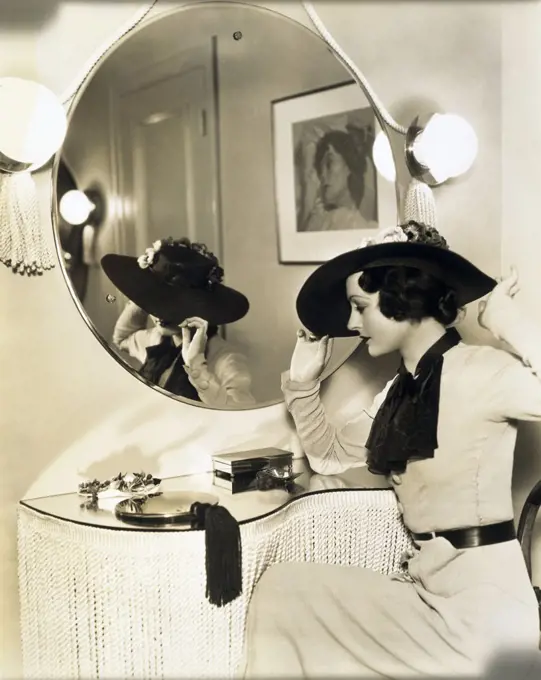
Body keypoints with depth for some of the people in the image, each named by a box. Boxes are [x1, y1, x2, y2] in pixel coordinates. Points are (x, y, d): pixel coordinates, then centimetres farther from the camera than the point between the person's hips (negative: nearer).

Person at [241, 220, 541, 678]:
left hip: (479, 604, -7)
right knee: (281, 589, 1)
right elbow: (331, 456, 21)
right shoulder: (402, 390, 11)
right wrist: (304, 382, 10)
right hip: (425, 586, 7)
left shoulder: (481, 370, -14)